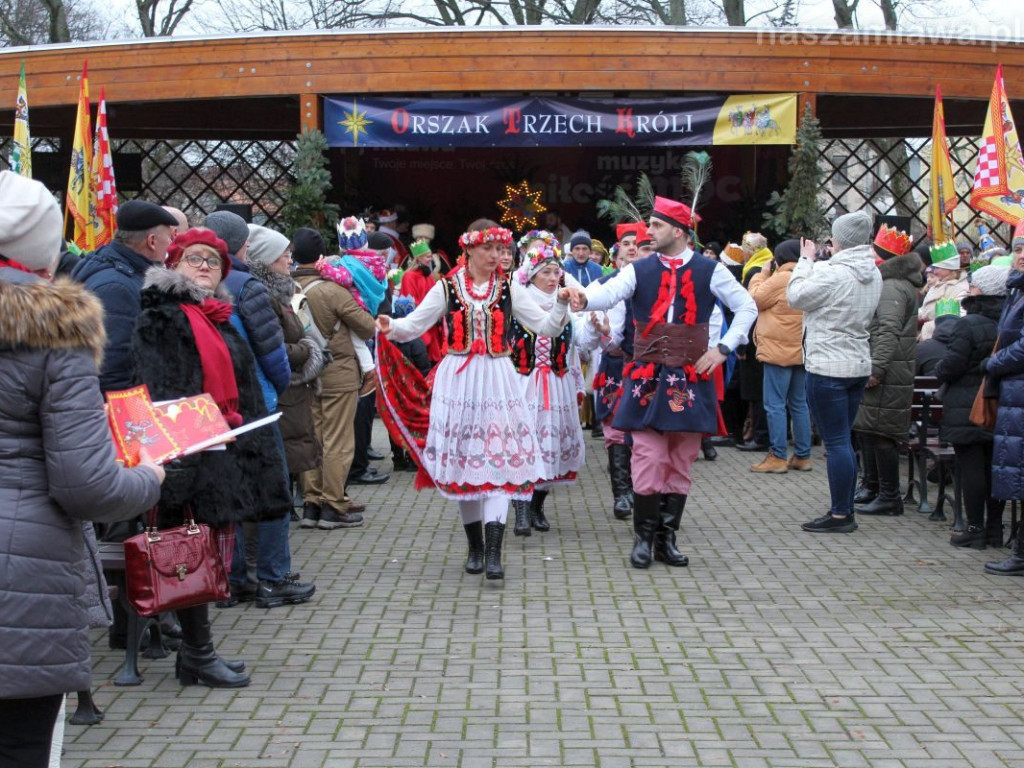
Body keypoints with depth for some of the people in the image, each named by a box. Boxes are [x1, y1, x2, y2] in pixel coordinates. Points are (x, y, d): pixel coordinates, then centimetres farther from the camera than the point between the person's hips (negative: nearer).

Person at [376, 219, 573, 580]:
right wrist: (392, 327, -19)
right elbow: (415, 323, 1)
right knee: (463, 459, 5)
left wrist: (560, 305, -12)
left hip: (497, 380, 0)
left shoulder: (509, 289, 6)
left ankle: (493, 551, -14)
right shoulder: (447, 287, 4)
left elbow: (544, 326, 5)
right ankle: (475, 546, 18)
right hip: (458, 381, 0)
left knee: (499, 459, -10)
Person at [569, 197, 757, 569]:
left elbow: (747, 307, 10)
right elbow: (611, 292, -16)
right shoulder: (639, 270, 2)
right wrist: (585, 299, -38)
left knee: (681, 462, 6)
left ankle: (667, 537, 16)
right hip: (647, 378, -1)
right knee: (648, 458, -4)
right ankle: (644, 537, 7)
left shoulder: (709, 271, 2)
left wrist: (723, 348, 0)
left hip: (690, 380, 1)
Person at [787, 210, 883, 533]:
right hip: (858, 365, 9)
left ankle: (839, 515, 0)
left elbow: (796, 296, -10)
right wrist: (815, 262, 9)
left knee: (836, 442, -4)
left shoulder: (835, 274, -19)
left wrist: (806, 260, 1)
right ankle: (845, 510, 20)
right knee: (843, 440, 15)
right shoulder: (873, 274, 9)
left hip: (828, 367, -9)